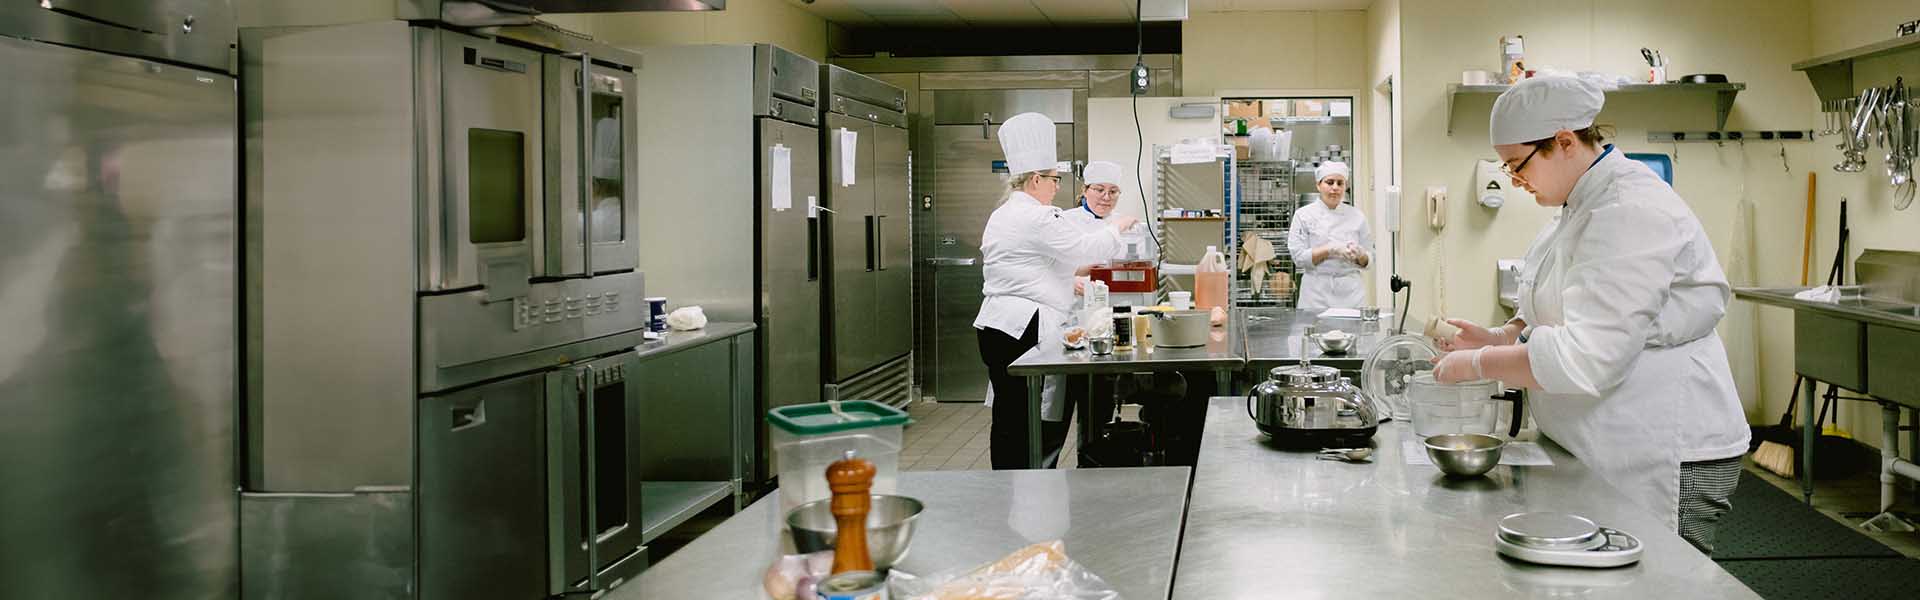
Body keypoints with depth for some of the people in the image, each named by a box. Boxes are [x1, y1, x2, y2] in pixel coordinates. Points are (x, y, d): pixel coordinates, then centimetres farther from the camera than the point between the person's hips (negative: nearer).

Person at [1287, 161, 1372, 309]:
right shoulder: (1303, 215, 0)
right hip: (1317, 293, -2)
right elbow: (1299, 257, -6)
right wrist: (1331, 250, -17)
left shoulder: (1356, 216, 7)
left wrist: (1359, 255, -13)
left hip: (1351, 292, 2)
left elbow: (1368, 260, 9)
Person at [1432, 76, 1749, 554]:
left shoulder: (1630, 212, -22)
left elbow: (1585, 358, -28)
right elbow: (1558, 316, 24)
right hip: (1606, 454, 10)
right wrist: (1499, 338, 5)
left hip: (1665, 460, -10)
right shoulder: (1585, 206, 12)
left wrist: (1479, 365, -18)